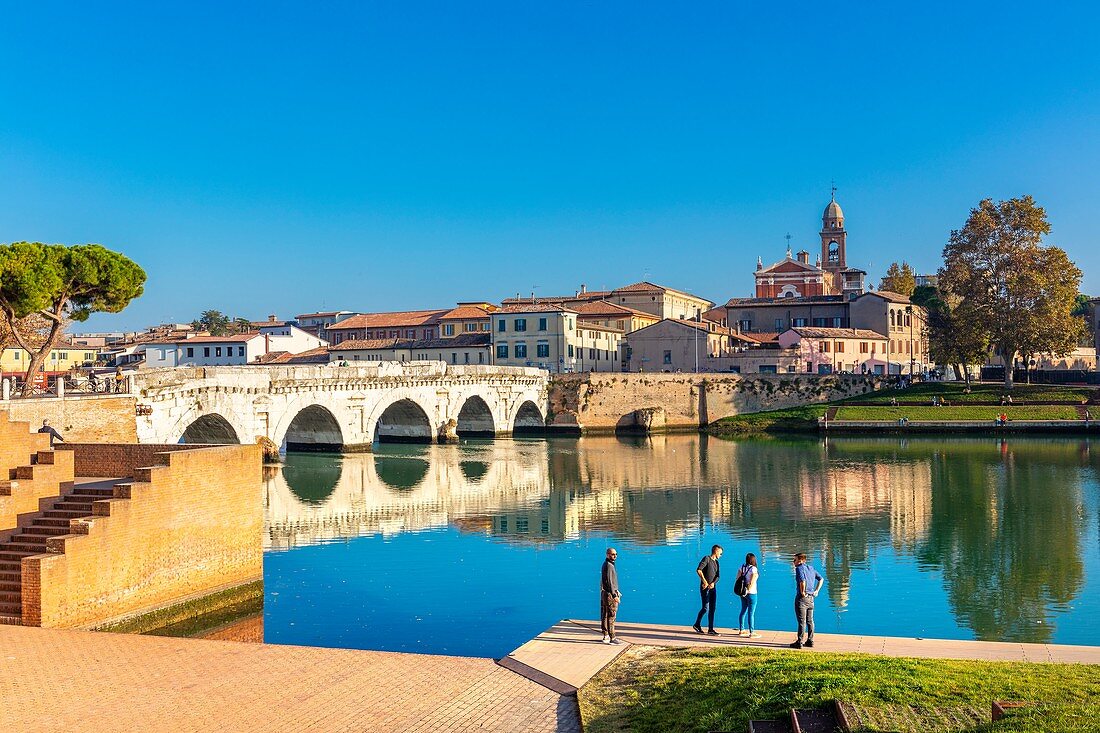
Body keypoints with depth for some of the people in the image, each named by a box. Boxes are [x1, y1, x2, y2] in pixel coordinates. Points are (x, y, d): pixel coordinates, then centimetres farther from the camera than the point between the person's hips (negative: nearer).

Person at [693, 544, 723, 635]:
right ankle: (697, 625, 11)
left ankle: (710, 629, 9)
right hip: (705, 588, -7)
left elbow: (718, 576, 7)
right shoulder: (707, 559, -8)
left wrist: (713, 583, -13)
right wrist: (705, 582, -20)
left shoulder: (716, 562, 15)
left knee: (712, 609, 5)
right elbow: (698, 570, -21)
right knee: (705, 608, -7)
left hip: (713, 588, 7)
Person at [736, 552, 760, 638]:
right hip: (751, 593, -7)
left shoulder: (742, 567, 3)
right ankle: (751, 633, 4)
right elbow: (752, 582, -20)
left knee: (743, 611, 17)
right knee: (751, 613, 0)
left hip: (743, 593, 7)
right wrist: (748, 590, -11)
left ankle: (741, 630, 24)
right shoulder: (754, 569, -16)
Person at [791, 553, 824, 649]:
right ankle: (810, 641, 19)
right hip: (811, 598, 8)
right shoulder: (811, 568, 13)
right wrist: (816, 591, 15)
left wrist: (802, 592, -17)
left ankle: (799, 642, 0)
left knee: (802, 621, -4)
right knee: (810, 621, 14)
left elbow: (802, 581, -29)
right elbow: (821, 579, 19)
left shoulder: (799, 568, -12)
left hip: (802, 598, -8)